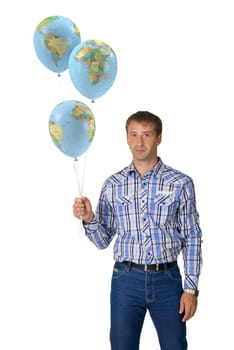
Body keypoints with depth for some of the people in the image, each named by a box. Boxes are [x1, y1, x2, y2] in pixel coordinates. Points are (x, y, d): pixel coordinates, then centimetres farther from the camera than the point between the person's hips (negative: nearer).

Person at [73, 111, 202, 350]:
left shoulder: (180, 183, -2)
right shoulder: (112, 185, 4)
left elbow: (192, 238, 0)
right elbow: (103, 241, 7)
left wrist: (191, 288, -4)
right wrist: (89, 220, -13)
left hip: (167, 279, -1)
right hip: (126, 279, 1)